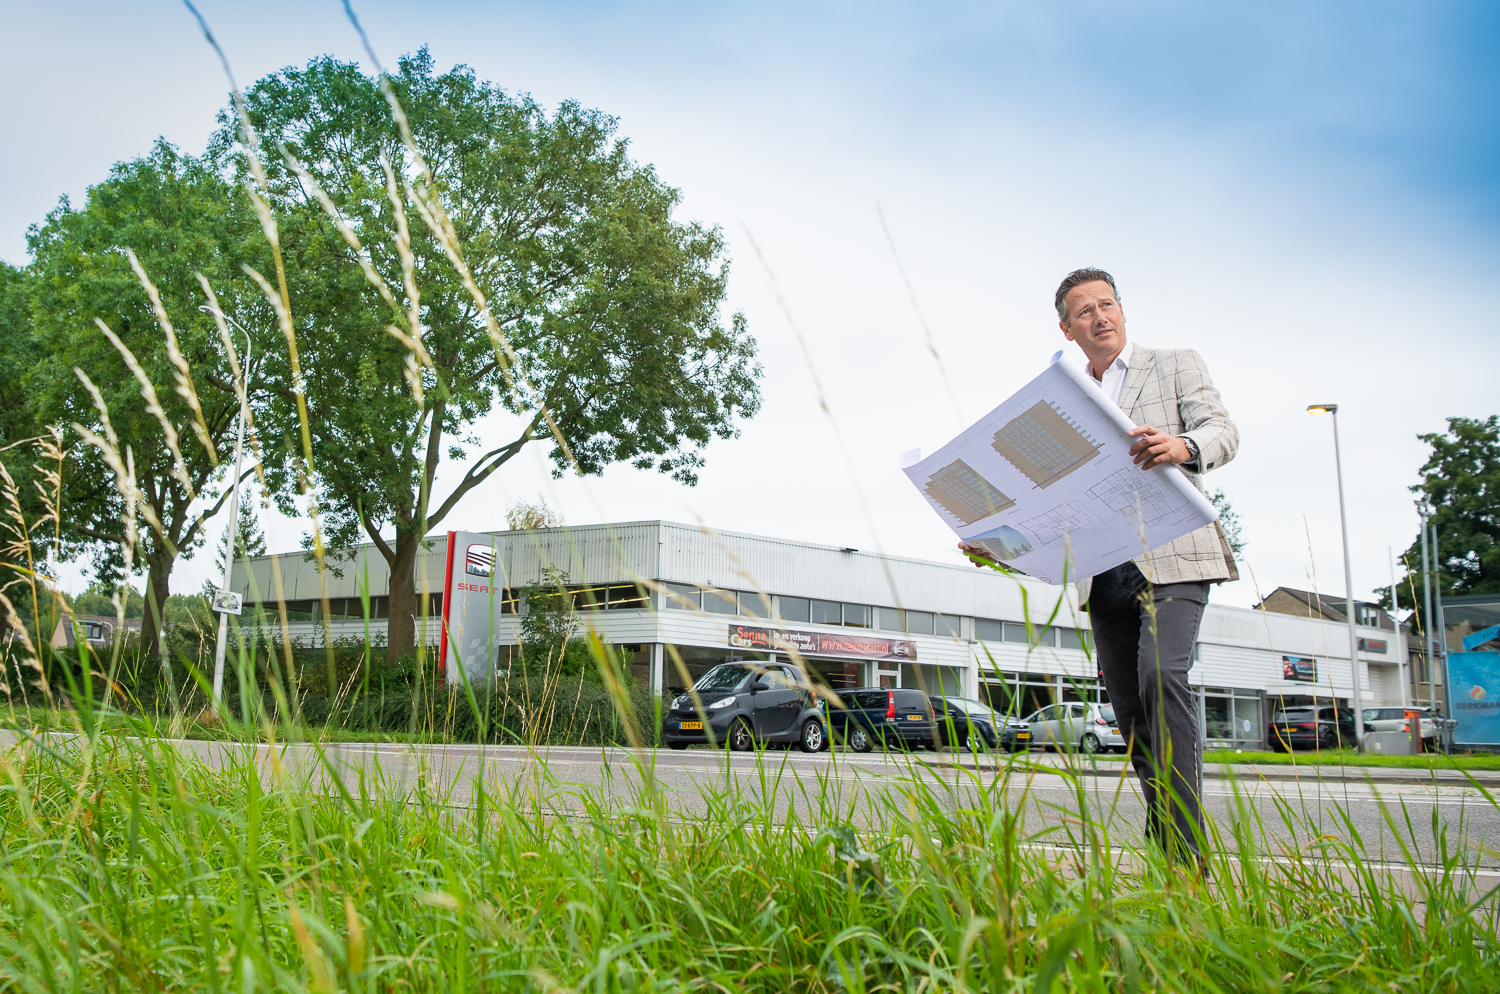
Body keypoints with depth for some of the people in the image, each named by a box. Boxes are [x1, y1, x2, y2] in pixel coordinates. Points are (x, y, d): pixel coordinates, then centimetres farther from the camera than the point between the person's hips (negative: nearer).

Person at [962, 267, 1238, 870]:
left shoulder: (1176, 366, 10)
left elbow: (1223, 431, -5)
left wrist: (1183, 447, -29)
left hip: (1170, 558, -5)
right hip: (1103, 576, 5)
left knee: (1162, 676, -24)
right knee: (1132, 713, 4)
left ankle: (1187, 851, -25)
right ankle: (1162, 858, 12)